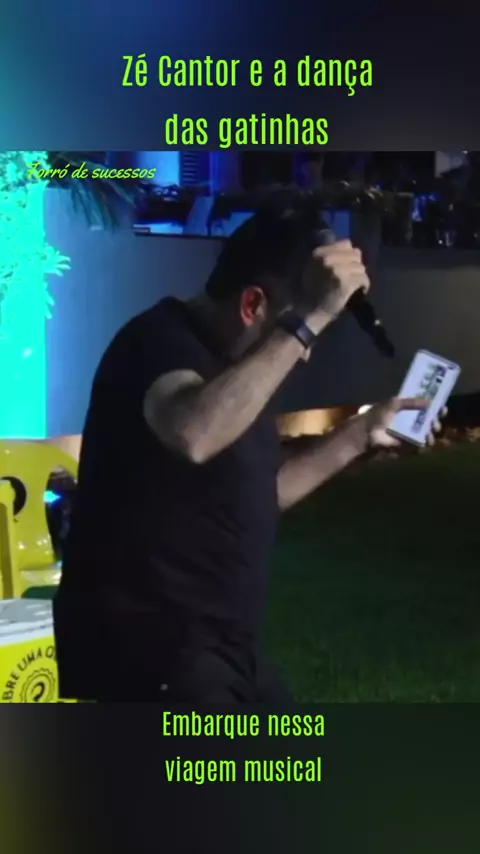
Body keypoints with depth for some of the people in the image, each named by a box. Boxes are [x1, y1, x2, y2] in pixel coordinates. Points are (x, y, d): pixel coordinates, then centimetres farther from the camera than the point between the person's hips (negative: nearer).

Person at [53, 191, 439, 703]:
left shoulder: (234, 360, 12)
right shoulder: (160, 341, -16)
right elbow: (192, 435, -41)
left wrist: (359, 435, 19)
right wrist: (308, 321, -36)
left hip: (216, 645, 10)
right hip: (146, 645, -10)